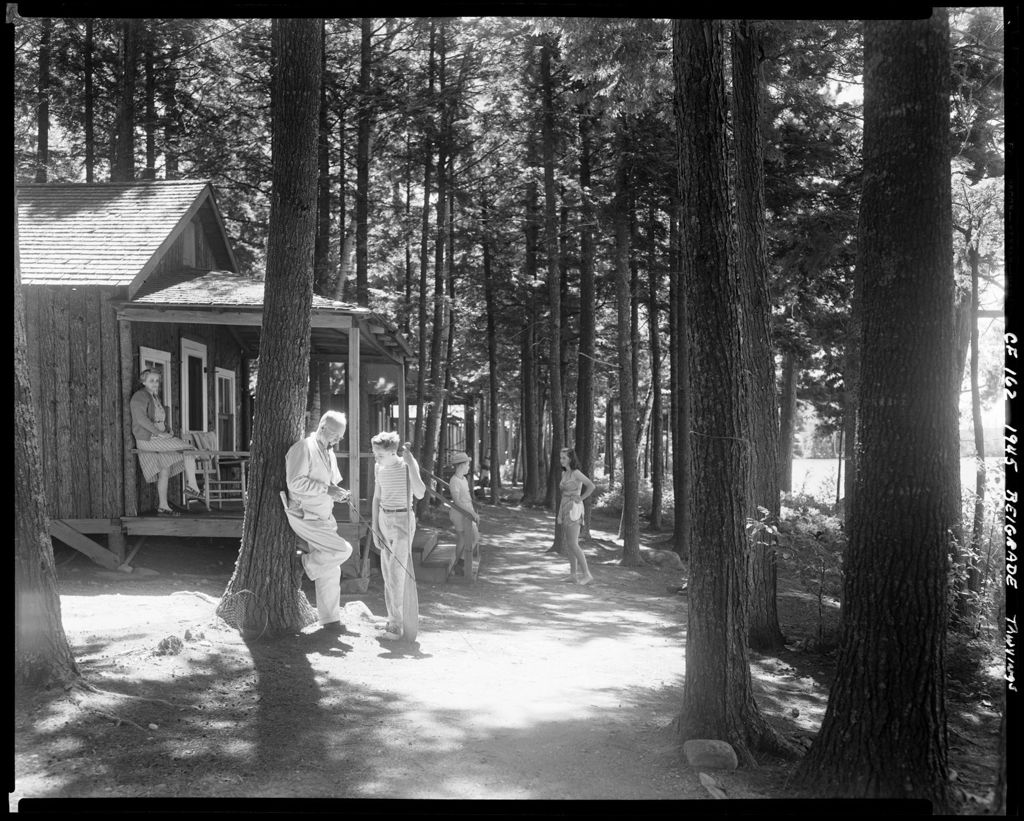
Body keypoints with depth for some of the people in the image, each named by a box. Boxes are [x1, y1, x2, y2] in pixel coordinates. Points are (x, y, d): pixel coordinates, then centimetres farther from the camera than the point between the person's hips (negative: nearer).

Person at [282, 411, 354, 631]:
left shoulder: (330, 453, 14)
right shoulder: (304, 448, -14)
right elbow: (296, 482, -22)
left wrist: (338, 492, 2)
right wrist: (326, 489, -23)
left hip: (323, 518, 9)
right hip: (305, 517, -9)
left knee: (330, 571, 10)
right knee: (343, 550, -15)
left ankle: (329, 619, 19)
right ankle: (308, 563, 9)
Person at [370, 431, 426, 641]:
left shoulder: (408, 465, -13)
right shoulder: (379, 467, 5)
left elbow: (420, 494, -25)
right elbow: (377, 498, 12)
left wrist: (411, 464, -29)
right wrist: (374, 528, 7)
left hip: (403, 520, -6)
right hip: (384, 519, 6)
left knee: (397, 573, -11)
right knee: (387, 571, 8)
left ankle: (396, 624, -6)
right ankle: (395, 619, 18)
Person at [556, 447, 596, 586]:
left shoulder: (576, 473, -12)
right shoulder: (564, 473, 13)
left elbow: (591, 486, -24)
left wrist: (581, 498, -14)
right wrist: (559, 515, 16)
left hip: (573, 509, -9)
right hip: (565, 509, 9)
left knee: (572, 544, -10)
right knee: (567, 543, 9)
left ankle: (587, 575, -7)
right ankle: (574, 575, 13)